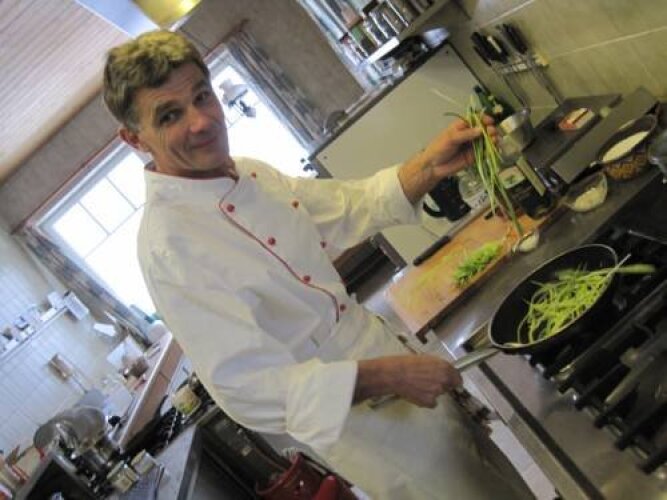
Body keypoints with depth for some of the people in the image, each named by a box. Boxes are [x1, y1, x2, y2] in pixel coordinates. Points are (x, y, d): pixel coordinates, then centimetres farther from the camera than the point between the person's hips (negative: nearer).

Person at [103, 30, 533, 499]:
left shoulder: (249, 173, -1)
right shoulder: (168, 248, -28)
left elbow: (349, 209, 8)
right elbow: (247, 387, -31)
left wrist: (430, 167, -9)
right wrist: (384, 376, -33)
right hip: (356, 419, -8)